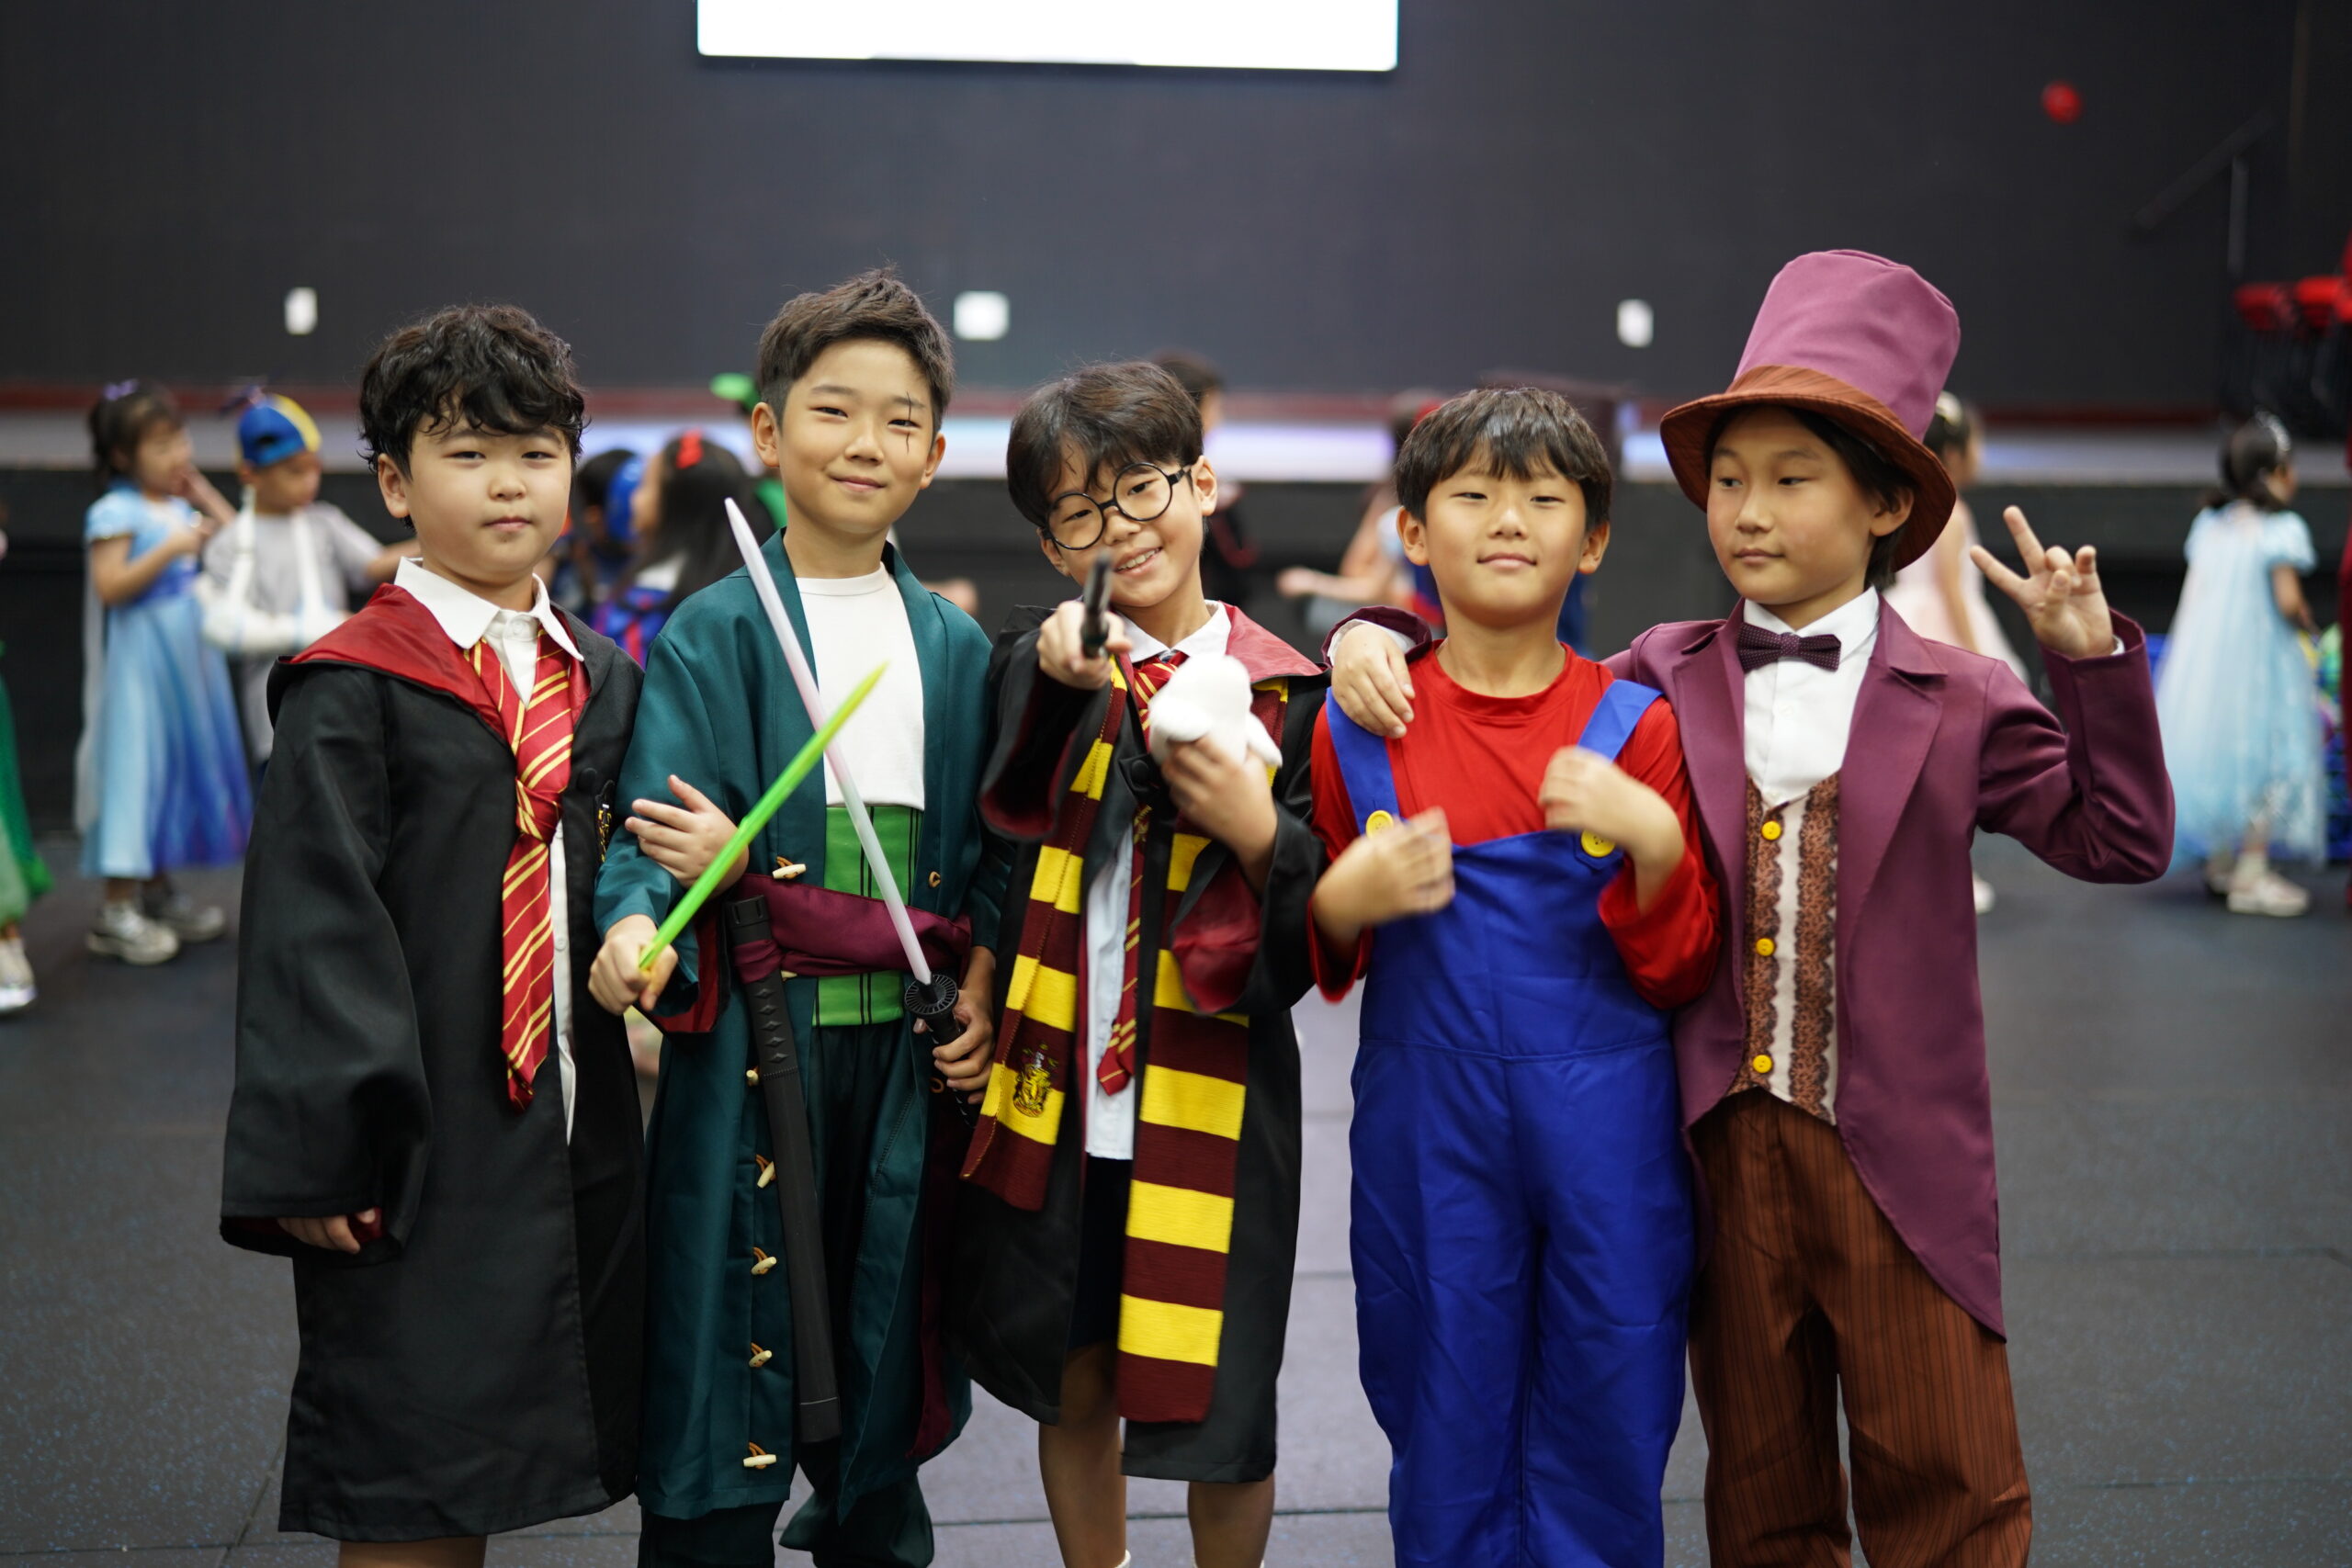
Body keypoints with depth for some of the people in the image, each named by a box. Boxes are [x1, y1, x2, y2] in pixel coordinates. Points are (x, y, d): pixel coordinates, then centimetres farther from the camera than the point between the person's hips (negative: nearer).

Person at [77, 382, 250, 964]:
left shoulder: (181, 506, 10)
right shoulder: (117, 512, -13)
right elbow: (110, 587, -20)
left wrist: (203, 492, 7)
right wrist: (170, 550, -25)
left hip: (189, 651, 8)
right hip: (141, 655, -8)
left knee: (181, 761, 13)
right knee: (137, 762, -6)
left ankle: (157, 890, 25)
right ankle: (116, 911, -1)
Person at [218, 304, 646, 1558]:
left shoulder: (601, 680, 11)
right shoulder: (353, 688, -9)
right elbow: (308, 928, -13)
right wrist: (313, 1158, -17)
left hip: (572, 1136, 6)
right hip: (419, 1152, -6)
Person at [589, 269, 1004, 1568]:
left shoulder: (954, 648, 9)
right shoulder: (710, 637, -4)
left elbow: (986, 847, 13)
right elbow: (659, 829, -12)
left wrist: (981, 991, -1)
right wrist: (640, 927, -33)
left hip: (911, 1046, 4)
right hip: (755, 1039, -4)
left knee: (885, 1330, 15)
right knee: (730, 1335, 0)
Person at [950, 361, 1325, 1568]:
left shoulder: (1283, 692, -1)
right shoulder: (1040, 659, 1)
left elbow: (1327, 924, 1)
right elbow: (1014, 804, -21)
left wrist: (1260, 834, -17)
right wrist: (1067, 678, -39)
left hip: (1212, 1095, -1)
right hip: (1056, 1082, 1)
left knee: (1220, 1402, 6)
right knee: (1070, 1380, 14)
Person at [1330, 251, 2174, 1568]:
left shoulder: (1957, 703, 0)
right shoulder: (1661, 685, 3)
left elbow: (2120, 841, 0)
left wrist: (2093, 662, -8)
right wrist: (1375, 640, -7)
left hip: (1899, 1154, -1)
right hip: (1725, 1149, 2)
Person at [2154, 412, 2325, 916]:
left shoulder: (2209, 524, 6)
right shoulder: (2280, 529, -13)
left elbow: (2192, 595, 9)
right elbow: (2288, 600, -19)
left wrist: (2189, 656, 18)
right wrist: (2308, 628, 1)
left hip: (2203, 662, 7)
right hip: (2261, 661, -7)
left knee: (2218, 753, 16)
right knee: (2268, 761, 1)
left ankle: (2219, 861, 26)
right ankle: (2251, 874, 1)